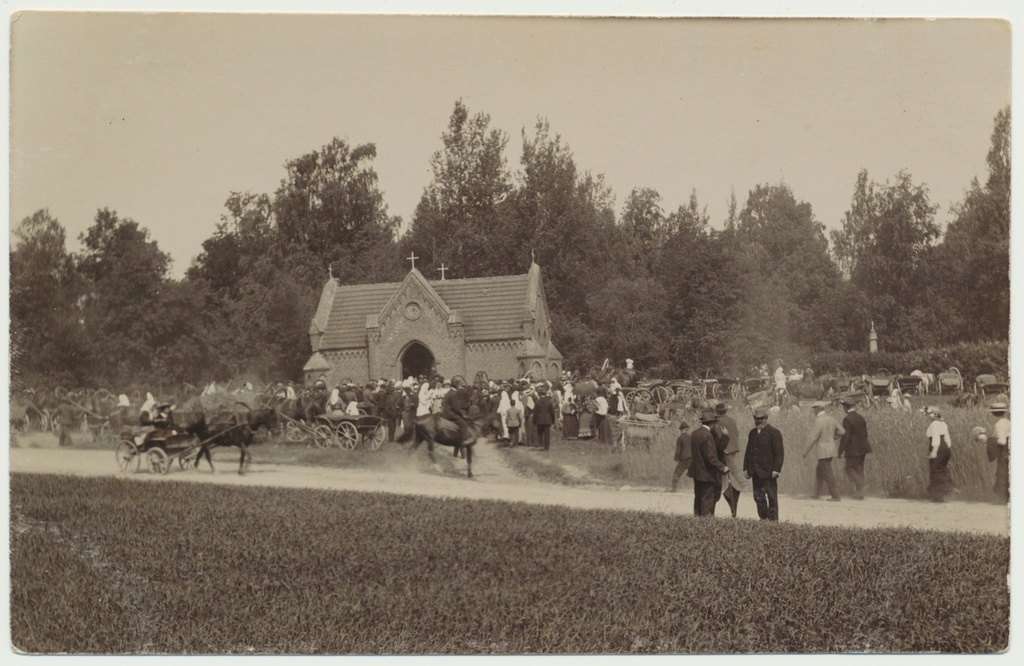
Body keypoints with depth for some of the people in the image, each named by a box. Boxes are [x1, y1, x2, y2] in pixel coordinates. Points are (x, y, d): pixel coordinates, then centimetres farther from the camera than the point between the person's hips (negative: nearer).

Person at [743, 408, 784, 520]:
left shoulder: (774, 433, -6)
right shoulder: (752, 433, 14)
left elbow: (779, 453, -10)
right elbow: (748, 451, 17)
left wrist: (776, 469, -16)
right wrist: (746, 468, 11)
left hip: (768, 472, -6)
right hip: (756, 472, 6)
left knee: (771, 497, 0)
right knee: (758, 497, 8)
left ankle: (773, 519, 6)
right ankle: (763, 518, 17)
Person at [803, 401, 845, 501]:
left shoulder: (819, 421, -18)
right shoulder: (831, 419, 6)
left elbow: (813, 437, -18)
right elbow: (842, 431, 8)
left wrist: (806, 451, -9)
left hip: (823, 450, -9)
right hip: (831, 447, 9)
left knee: (827, 474, -1)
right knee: (819, 471, 19)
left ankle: (835, 496, 2)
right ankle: (817, 494, 25)